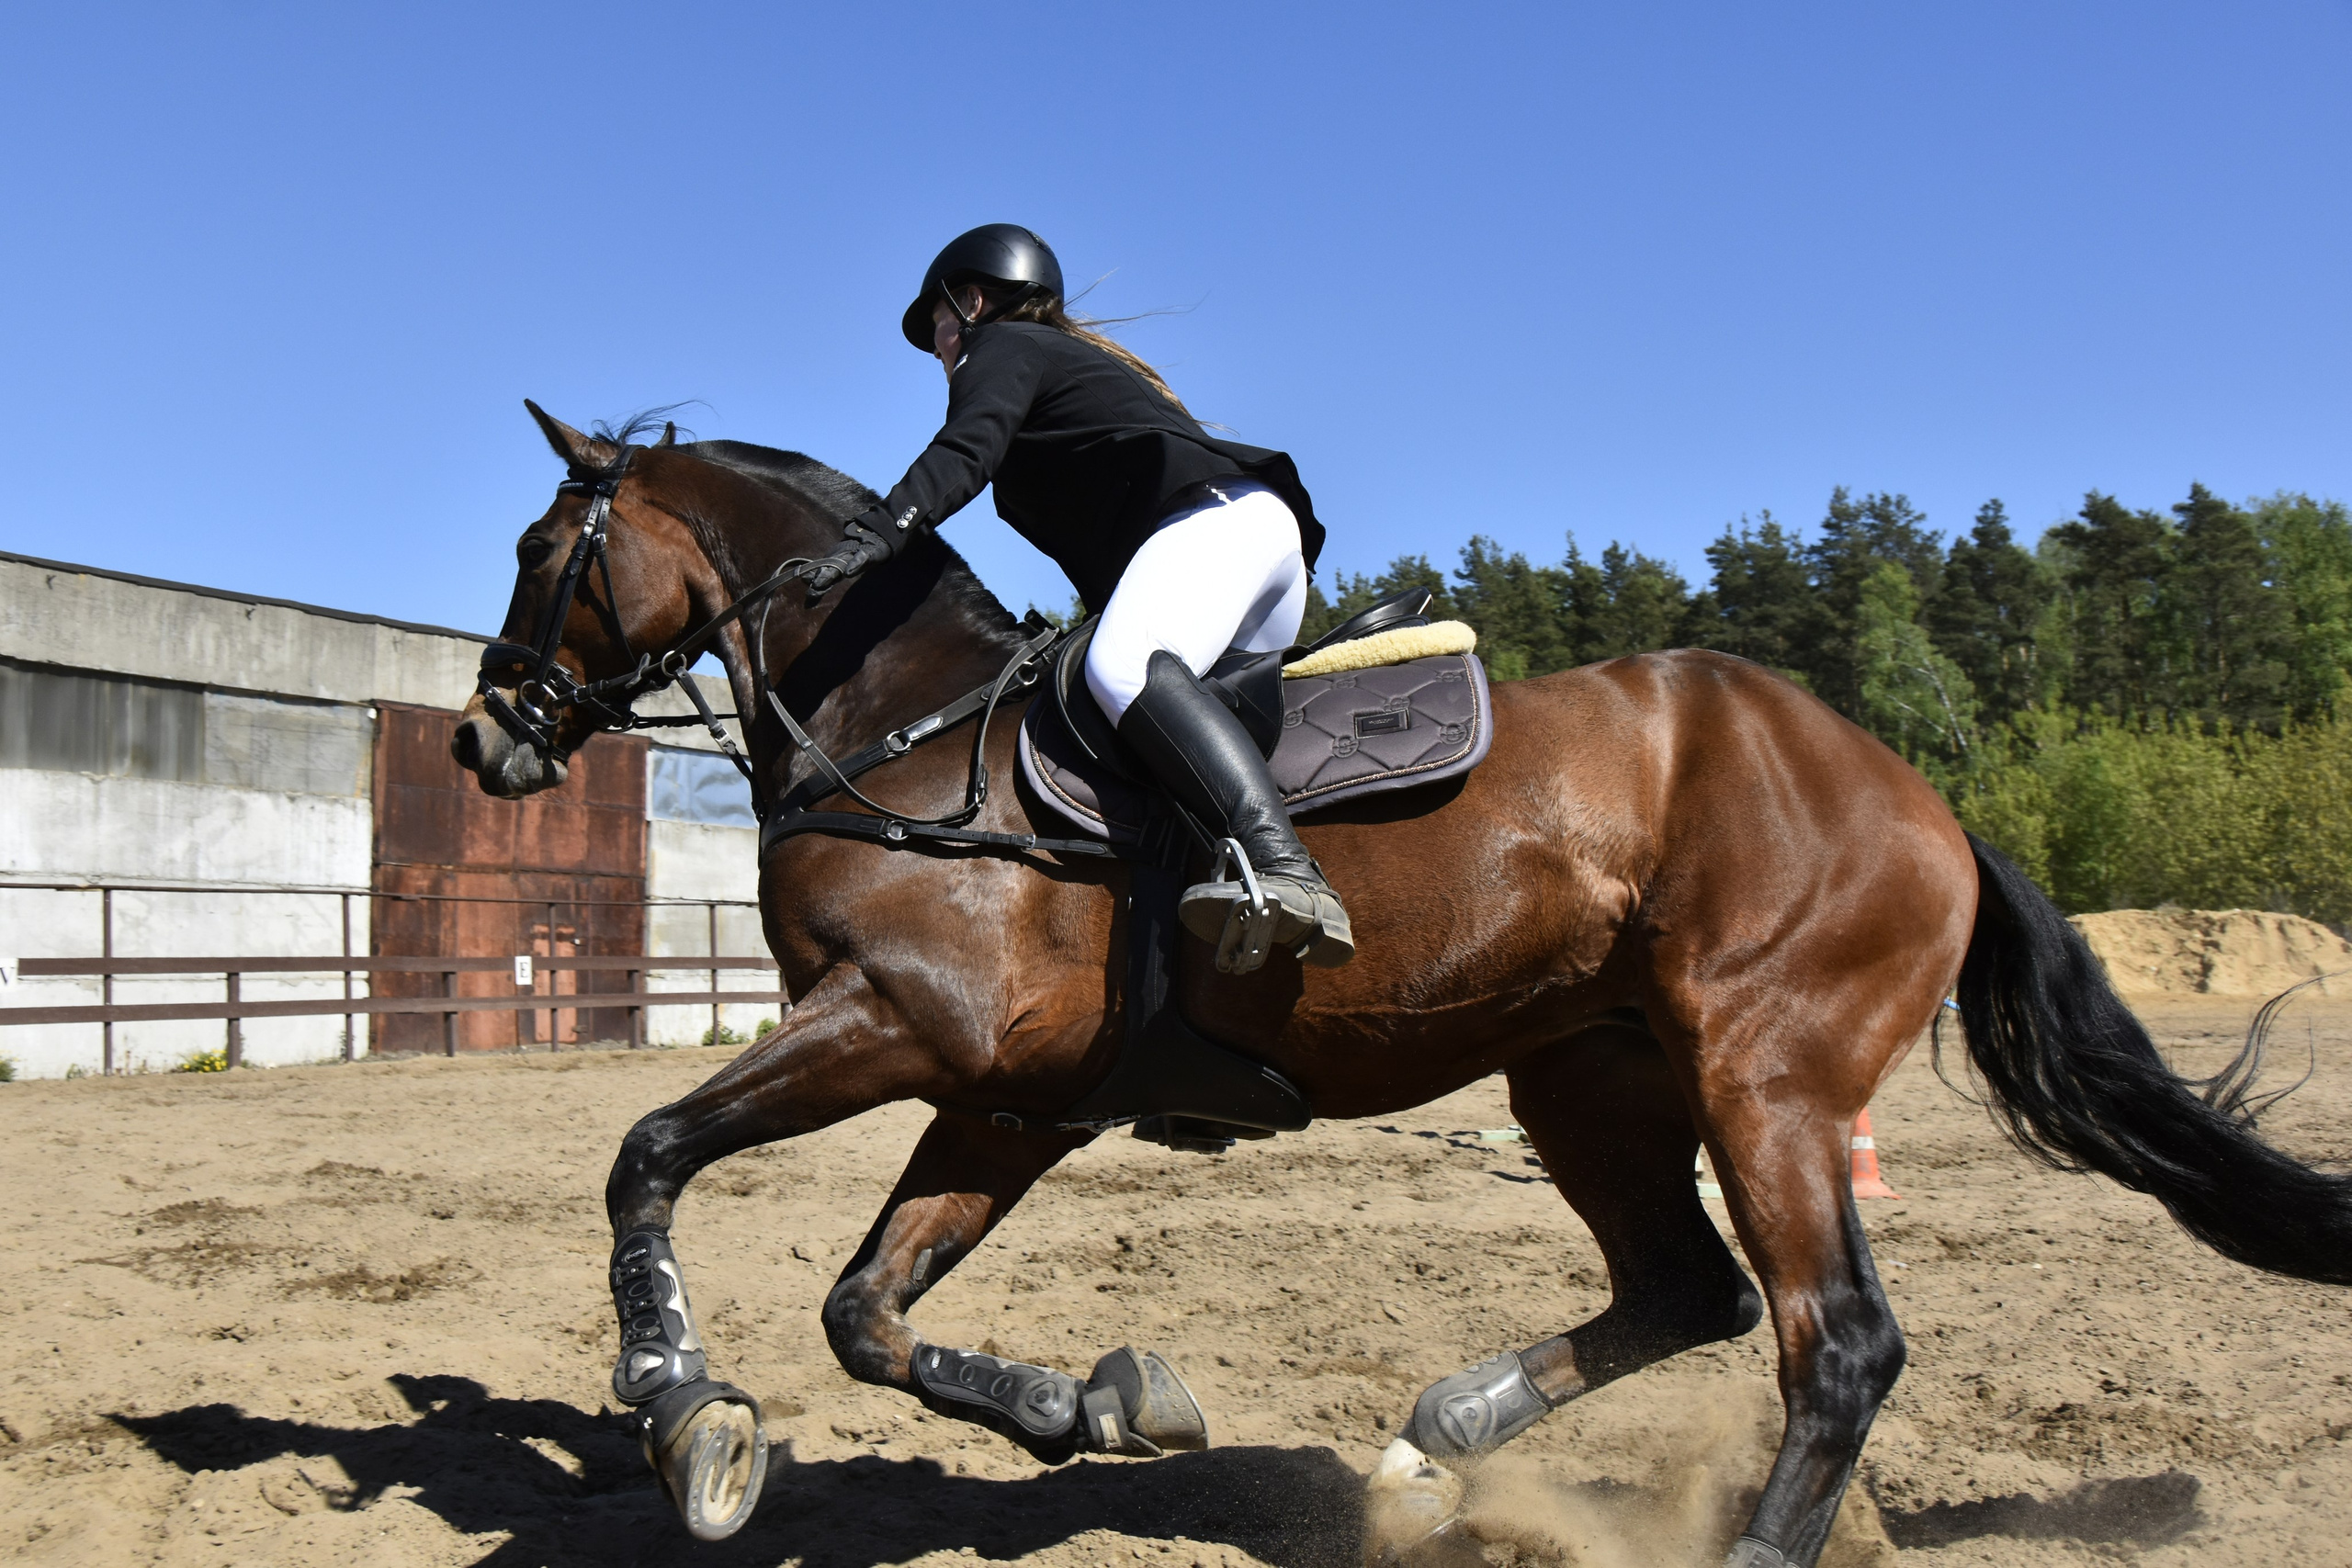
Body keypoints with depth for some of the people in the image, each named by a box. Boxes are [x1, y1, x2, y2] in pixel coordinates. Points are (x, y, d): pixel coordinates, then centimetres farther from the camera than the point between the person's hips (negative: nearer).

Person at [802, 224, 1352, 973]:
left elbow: (967, 450, -10)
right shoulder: (1077, 359, 39)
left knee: (1123, 670, -34)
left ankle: (1288, 872, -55)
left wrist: (879, 531, -22)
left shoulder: (1004, 346, 11)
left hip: (1210, 517, -11)